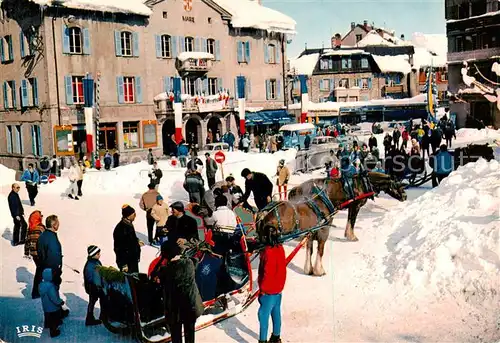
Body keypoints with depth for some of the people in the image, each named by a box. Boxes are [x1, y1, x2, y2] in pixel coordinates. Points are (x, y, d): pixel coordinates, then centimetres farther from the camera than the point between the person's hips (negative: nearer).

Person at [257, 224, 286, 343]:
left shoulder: (268, 252, -24)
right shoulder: (280, 248, 0)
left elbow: (267, 274, -21)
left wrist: (262, 290, -12)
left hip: (269, 291, -8)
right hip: (278, 289, 8)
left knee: (263, 315, 1)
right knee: (276, 313, 18)